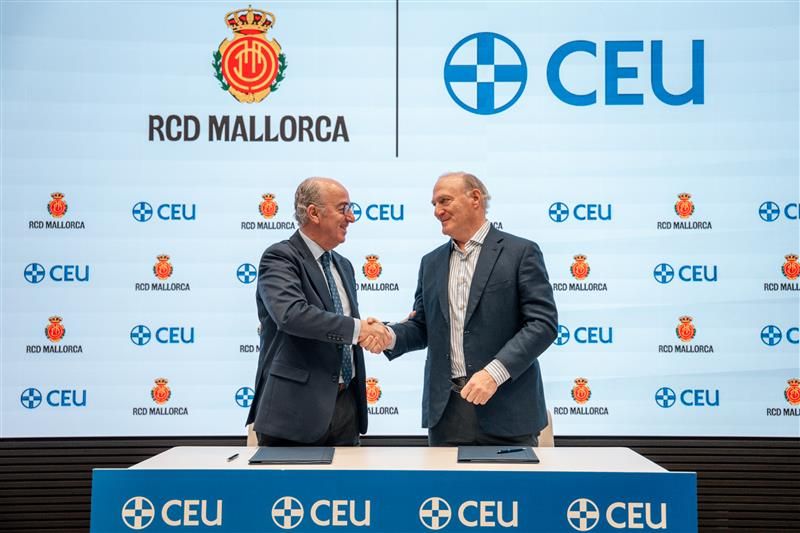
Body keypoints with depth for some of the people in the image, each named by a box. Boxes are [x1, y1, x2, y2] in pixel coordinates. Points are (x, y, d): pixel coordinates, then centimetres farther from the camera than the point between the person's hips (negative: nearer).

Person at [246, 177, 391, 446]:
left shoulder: (343, 265, 17)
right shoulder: (280, 257, -9)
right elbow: (291, 313, -28)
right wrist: (357, 328, -25)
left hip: (346, 404, 7)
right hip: (296, 408, -7)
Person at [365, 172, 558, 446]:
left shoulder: (520, 252, -2)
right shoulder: (432, 262, 15)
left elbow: (543, 322, -9)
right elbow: (422, 326, 16)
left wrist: (494, 372, -20)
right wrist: (390, 335, -6)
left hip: (505, 407, -4)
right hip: (445, 409, 4)